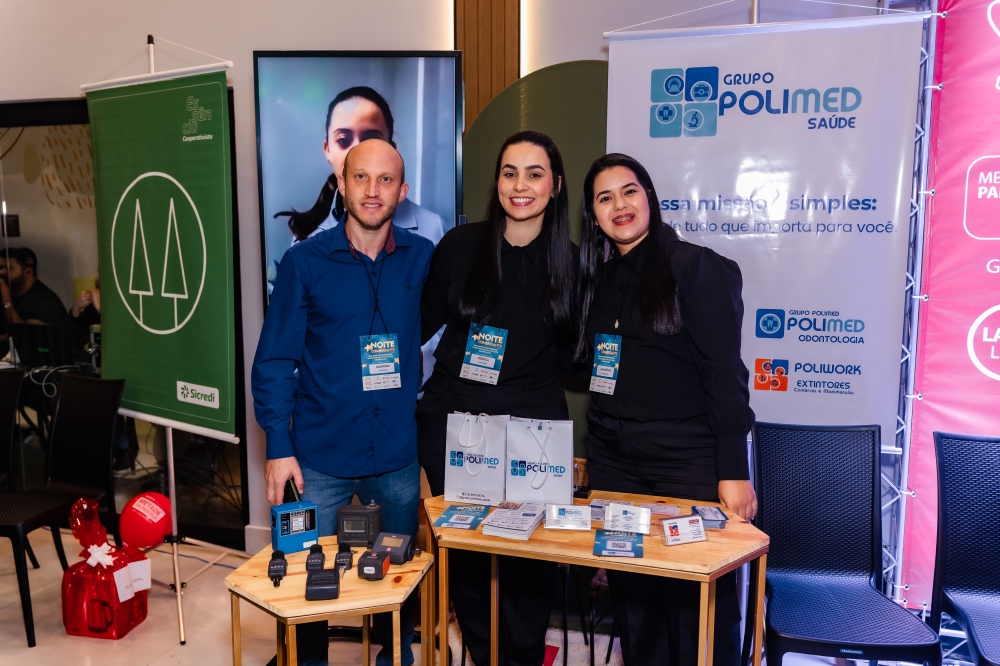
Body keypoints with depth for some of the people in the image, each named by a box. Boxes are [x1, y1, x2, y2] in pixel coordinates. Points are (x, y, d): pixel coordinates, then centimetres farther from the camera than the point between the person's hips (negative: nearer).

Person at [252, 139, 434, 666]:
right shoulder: (305, 261, -5)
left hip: (398, 456, 2)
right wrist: (278, 447, -9)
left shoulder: (423, 259, -1)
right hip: (320, 455, -1)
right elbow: (274, 360, -4)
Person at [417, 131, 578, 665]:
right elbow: (423, 322, 7)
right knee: (462, 548, 9)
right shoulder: (460, 245, 0)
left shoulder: (570, 262, 3)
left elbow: (573, 353, 12)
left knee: (528, 553, 4)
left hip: (534, 422, 0)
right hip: (452, 418, 1)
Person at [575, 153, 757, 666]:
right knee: (632, 596, 11)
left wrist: (734, 471, -13)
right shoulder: (597, 280, 13)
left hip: (688, 460, -5)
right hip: (613, 460, 5)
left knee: (699, 602, 3)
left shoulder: (697, 266, -5)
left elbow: (725, 371, -10)